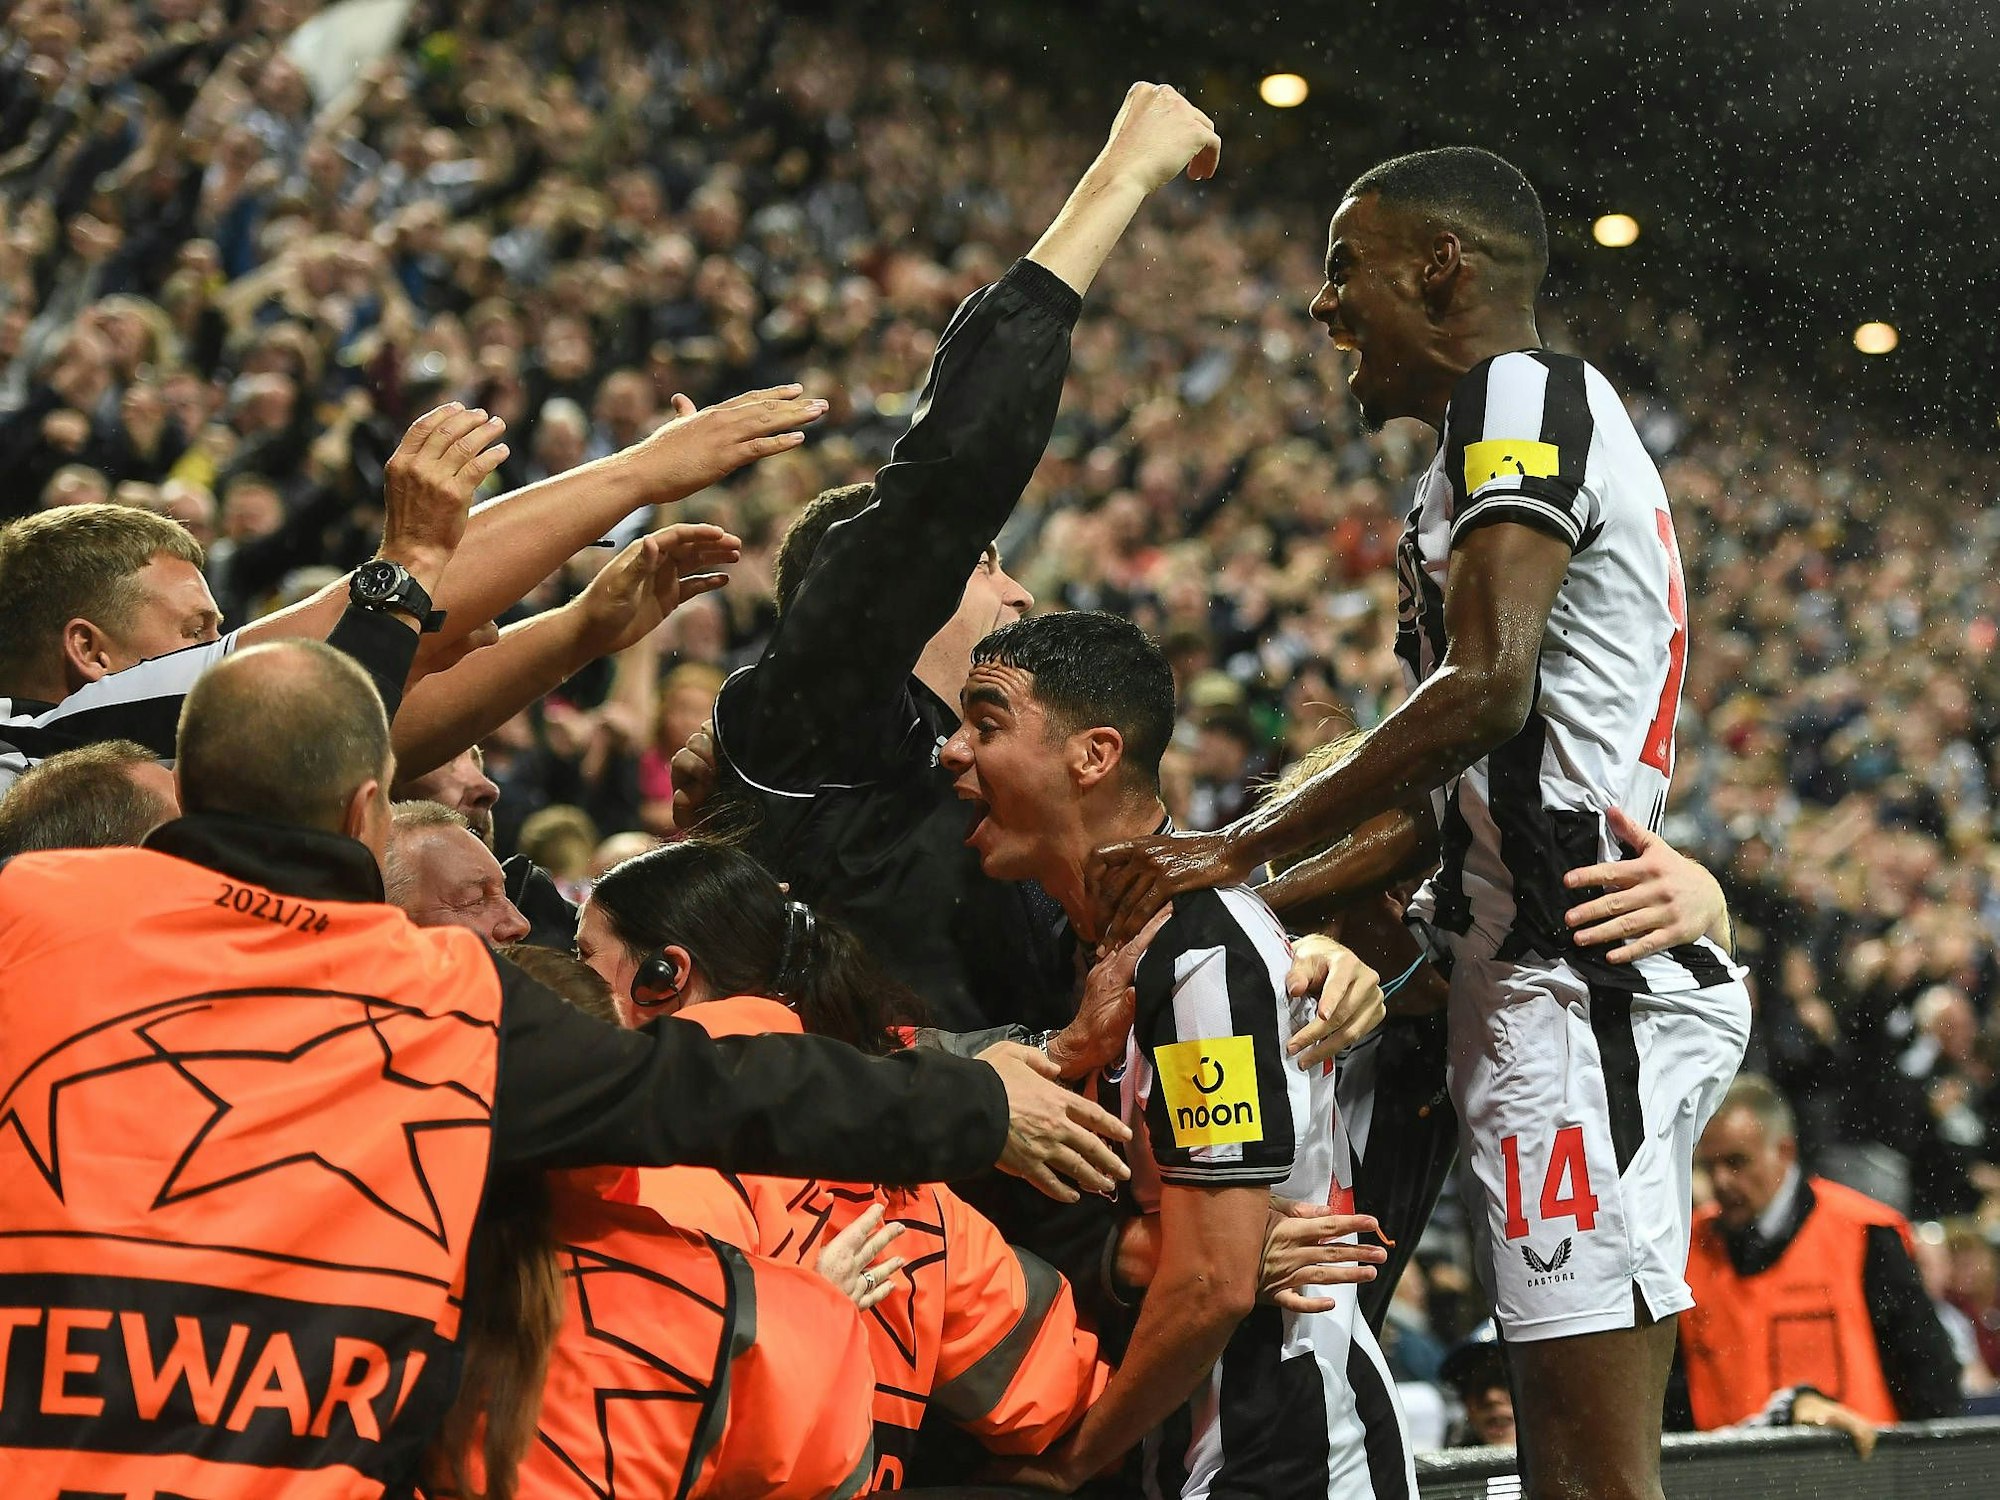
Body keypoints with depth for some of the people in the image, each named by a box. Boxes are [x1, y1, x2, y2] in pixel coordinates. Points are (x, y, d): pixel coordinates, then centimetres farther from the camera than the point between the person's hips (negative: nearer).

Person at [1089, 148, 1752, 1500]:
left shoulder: (1523, 398, -5)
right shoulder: (1535, 424, 26)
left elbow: (1486, 689, -21)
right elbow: (1438, 811, 28)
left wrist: (1240, 851, -16)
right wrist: (1231, 910, 23)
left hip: (1581, 983, -11)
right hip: (1558, 984, 11)